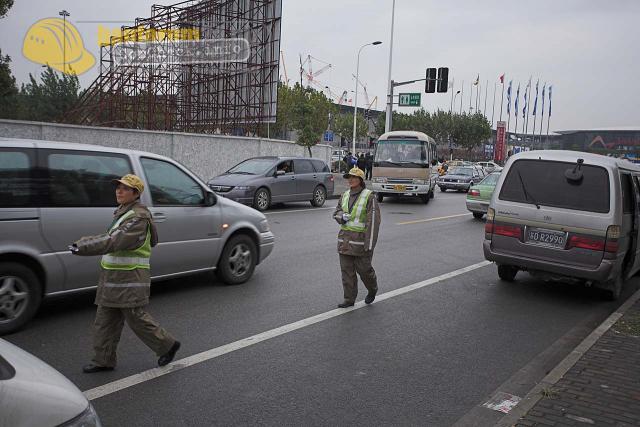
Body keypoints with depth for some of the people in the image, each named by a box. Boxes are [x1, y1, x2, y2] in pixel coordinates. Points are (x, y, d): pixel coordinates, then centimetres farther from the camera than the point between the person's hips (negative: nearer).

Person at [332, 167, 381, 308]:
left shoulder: (369, 196, -11)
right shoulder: (345, 195, 8)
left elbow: (373, 220, -14)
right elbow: (336, 213, 15)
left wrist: (370, 243, -19)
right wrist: (342, 217, -11)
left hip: (361, 238, -5)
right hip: (345, 238, 5)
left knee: (363, 268, 3)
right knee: (347, 269, 5)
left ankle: (372, 289, 31)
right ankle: (349, 299, 14)